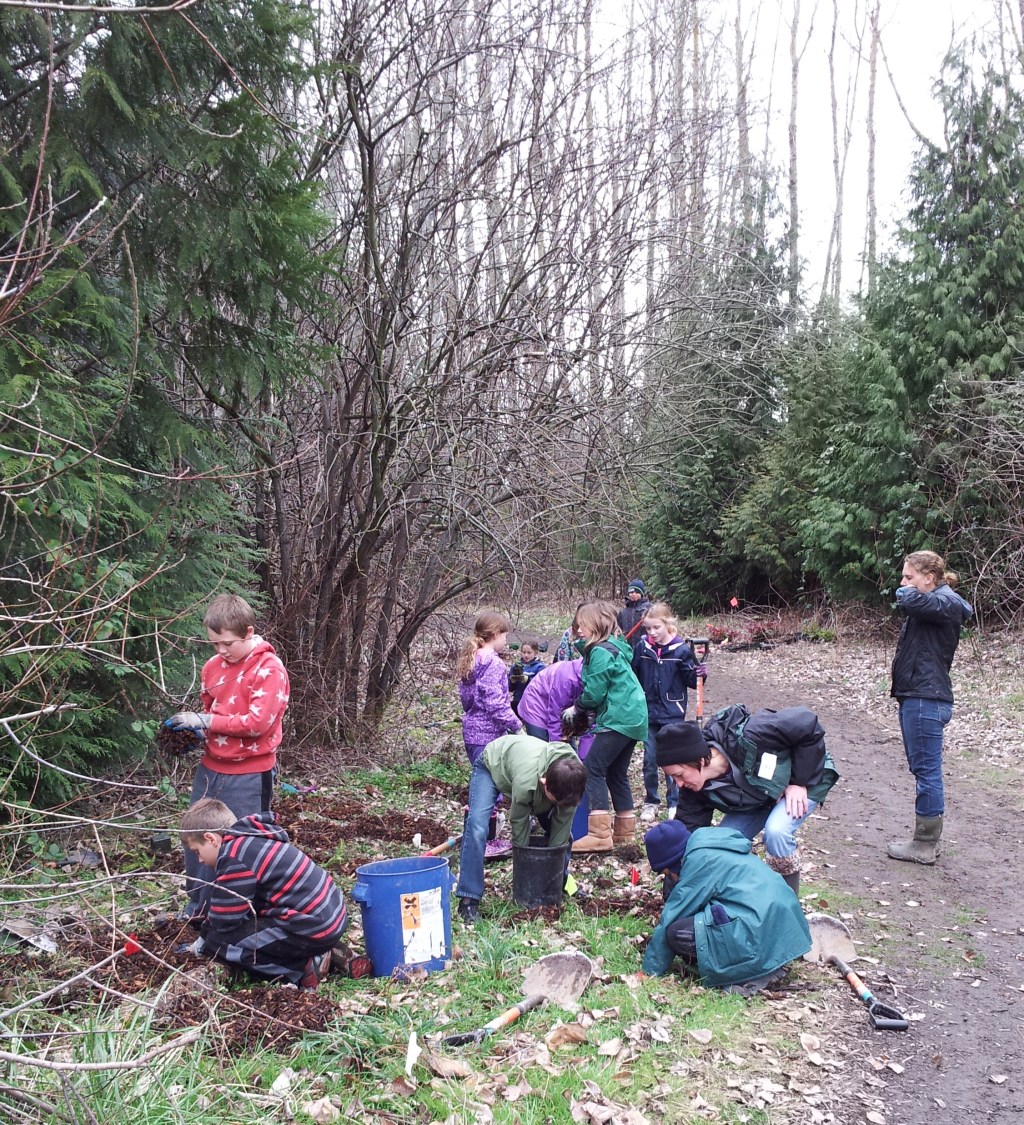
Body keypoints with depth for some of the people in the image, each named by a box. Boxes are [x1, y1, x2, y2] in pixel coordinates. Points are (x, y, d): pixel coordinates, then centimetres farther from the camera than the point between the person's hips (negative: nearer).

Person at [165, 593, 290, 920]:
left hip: (249, 776, -7)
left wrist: (204, 721, -19)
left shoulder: (269, 670, -14)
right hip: (210, 768, 7)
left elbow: (258, 722, -21)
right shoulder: (214, 665, 7)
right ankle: (197, 908, 32)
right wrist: (193, 728, -1)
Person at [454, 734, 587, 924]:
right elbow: (519, 823, -28)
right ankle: (469, 900, -19)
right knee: (477, 827, -25)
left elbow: (562, 822, -18)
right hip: (492, 764, -5)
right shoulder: (526, 780, -45)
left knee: (563, 829, -1)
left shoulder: (574, 775, -30)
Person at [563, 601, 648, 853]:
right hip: (632, 717, 10)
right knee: (616, 772, 16)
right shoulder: (613, 647, 18)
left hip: (618, 719, -10)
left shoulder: (601, 652, -13)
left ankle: (600, 834, -15)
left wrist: (576, 708, 2)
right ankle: (624, 829, 22)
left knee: (594, 767, -11)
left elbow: (594, 692, -14)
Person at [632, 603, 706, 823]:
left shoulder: (681, 650, -9)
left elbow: (690, 680, -4)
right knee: (650, 759, 9)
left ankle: (674, 803, 17)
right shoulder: (642, 647, -2)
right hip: (648, 712, 2)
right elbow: (633, 674, 7)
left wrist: (699, 673, -23)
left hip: (672, 714, -2)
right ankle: (650, 802, 23)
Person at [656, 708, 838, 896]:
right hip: (758, 796, 6)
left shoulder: (746, 737, -42)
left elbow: (808, 724, -34)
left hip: (804, 782, -5)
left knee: (776, 831, -30)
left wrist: (799, 781, -27)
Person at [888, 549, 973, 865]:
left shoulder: (946, 602, -12)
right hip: (916, 697, 11)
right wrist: (906, 592, 0)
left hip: (926, 700, -11)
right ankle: (926, 839, 23)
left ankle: (925, 846, 3)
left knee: (927, 771, -4)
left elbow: (913, 600, -29)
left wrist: (906, 591, -9)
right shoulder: (929, 605, 20)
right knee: (924, 770, 15)